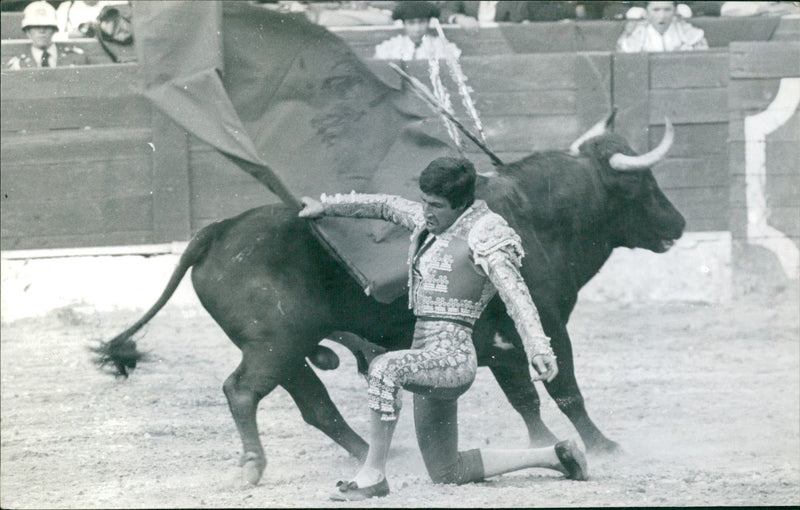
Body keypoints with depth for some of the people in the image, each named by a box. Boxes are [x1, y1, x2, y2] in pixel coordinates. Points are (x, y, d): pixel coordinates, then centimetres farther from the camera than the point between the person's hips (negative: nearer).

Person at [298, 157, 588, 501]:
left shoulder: (482, 238, -10)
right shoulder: (434, 223, 14)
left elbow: (515, 295, -24)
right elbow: (385, 206, 31)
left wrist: (539, 349, -37)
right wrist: (326, 206, 38)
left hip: (452, 356, -10)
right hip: (430, 359, 10)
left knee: (384, 369, -37)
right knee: (447, 473, 15)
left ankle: (373, 473, -29)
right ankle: (553, 457, 25)